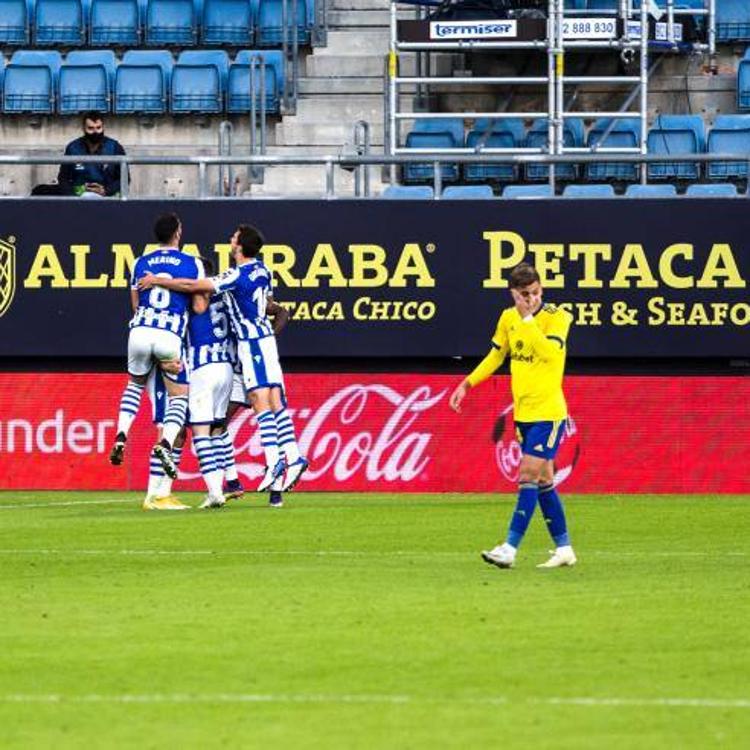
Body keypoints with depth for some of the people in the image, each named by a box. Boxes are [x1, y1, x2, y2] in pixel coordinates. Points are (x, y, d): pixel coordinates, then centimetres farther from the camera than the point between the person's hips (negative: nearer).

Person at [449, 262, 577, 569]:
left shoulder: (556, 317, -12)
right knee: (543, 480, 10)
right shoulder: (508, 318, 6)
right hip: (523, 412, 7)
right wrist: (467, 384, 13)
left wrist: (528, 320, -27)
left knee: (529, 476, -11)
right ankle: (564, 549, 17)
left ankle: (510, 548, -12)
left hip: (548, 411, -7)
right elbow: (496, 356, 19)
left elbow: (551, 353, -30)